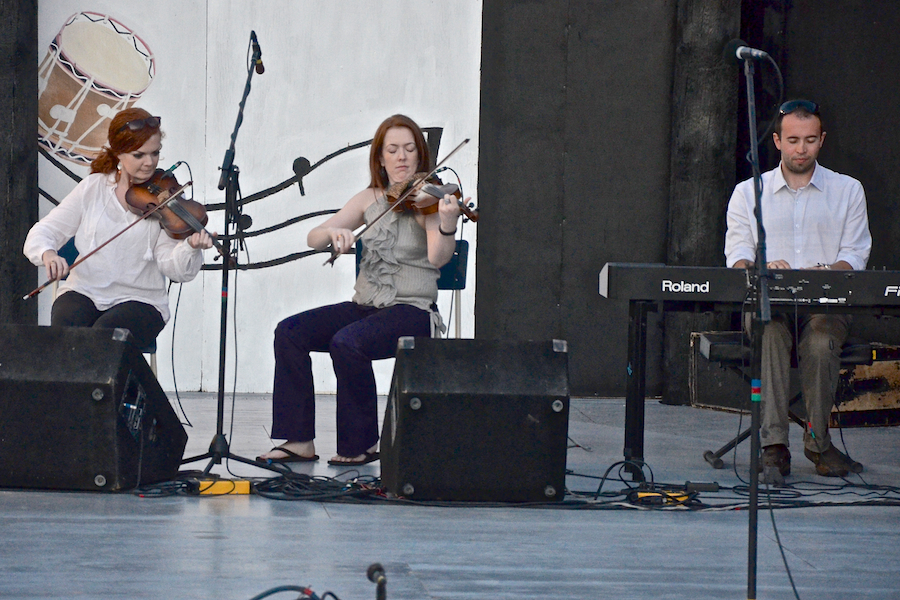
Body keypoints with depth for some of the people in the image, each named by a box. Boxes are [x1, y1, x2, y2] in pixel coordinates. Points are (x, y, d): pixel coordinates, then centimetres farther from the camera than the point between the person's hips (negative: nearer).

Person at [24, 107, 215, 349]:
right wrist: (48, 254, -20)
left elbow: (173, 268, -10)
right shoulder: (92, 189, 6)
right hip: (83, 292, 2)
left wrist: (191, 248, -32)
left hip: (140, 300, -2)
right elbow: (41, 233, 4)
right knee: (66, 328, -30)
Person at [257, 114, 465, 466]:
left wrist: (447, 225, -43)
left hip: (412, 311, -6)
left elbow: (438, 257, -23)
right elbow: (313, 239, 8)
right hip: (365, 306, 6)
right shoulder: (370, 199, 11)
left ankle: (361, 445, -16)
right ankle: (299, 441, -12)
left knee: (347, 341, -32)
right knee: (290, 332, -13)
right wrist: (332, 232, -16)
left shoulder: (429, 200, -5)